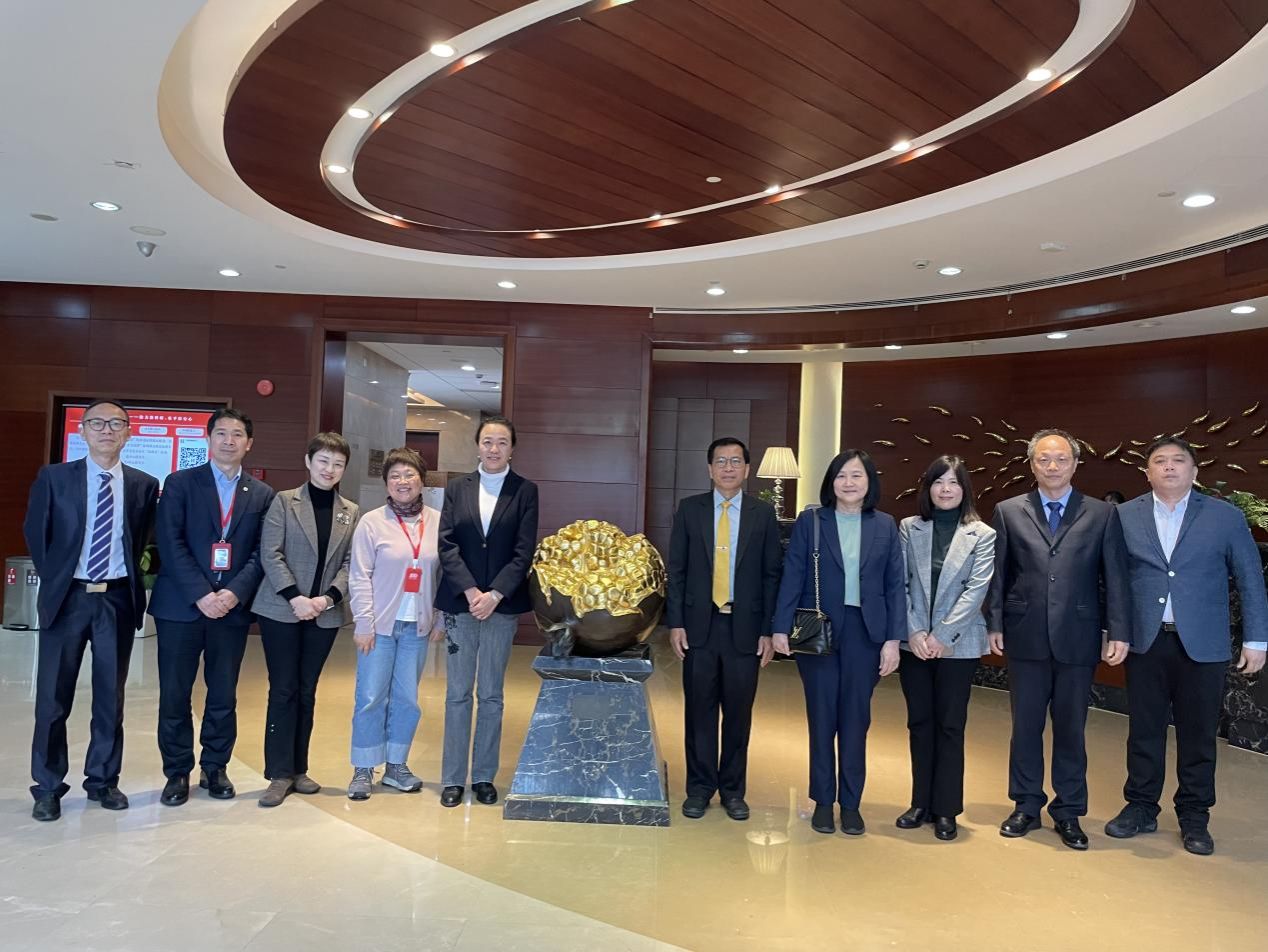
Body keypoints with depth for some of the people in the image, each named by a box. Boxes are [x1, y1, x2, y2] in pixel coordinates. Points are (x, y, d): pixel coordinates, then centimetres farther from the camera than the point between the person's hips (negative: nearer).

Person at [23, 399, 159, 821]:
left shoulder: (144, 485, 2)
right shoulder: (53, 477, -1)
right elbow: (35, 533, 7)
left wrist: (129, 578, 4)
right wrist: (54, 578, 5)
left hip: (118, 600, 1)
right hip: (67, 597, -1)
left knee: (110, 696, 10)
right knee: (53, 697, 6)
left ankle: (103, 779, 24)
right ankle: (48, 787, 19)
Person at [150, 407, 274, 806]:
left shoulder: (263, 494, 8)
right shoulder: (180, 483, 2)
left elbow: (262, 552, 3)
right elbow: (171, 543, -7)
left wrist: (235, 593, -12)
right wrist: (201, 594, -15)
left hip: (233, 607, 2)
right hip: (181, 605, -2)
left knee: (224, 695, 9)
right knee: (175, 694, 5)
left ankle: (215, 768, 23)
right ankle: (177, 772, 19)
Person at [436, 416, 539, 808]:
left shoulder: (525, 491, 2)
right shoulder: (457, 488, 6)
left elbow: (524, 551, -4)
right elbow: (447, 545, -1)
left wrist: (494, 595, -13)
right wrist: (471, 592, -12)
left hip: (501, 605, -1)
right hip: (459, 602, 1)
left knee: (491, 695, 7)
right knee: (457, 694, 6)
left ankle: (484, 776, 18)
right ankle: (453, 779, 15)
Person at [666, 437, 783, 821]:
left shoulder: (763, 513, 3)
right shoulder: (689, 509, 4)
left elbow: (772, 574, 3)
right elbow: (676, 570, 4)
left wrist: (769, 630, -2)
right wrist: (675, 623, -2)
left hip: (744, 628, 0)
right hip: (699, 626, 0)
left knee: (739, 712, 8)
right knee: (699, 710, 7)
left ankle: (732, 790, 23)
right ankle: (700, 787, 22)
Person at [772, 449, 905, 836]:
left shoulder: (885, 526, 5)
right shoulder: (809, 521, 0)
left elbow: (895, 585, 4)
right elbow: (792, 577, -1)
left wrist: (893, 639, -1)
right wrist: (781, 628, -6)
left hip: (865, 633, 1)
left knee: (855, 719, 9)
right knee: (821, 718, 7)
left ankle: (851, 803, 21)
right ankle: (823, 801, 21)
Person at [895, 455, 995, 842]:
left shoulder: (982, 535, -1)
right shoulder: (909, 528, 4)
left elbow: (976, 590, -8)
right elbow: (900, 584, 1)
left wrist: (941, 636, -13)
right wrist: (914, 633, -10)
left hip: (957, 645, -2)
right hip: (914, 642, 2)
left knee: (950, 726, 5)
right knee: (919, 722, 10)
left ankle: (946, 809, 15)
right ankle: (921, 803, 21)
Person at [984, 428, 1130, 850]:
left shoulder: (1102, 514, 3)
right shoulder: (1008, 511, 4)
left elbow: (1115, 576, 2)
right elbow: (998, 573, 5)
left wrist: (1119, 633, -2)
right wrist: (995, 624, 1)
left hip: (1078, 638, 0)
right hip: (1026, 637, 1)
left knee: (1070, 728, 9)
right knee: (1025, 725, 10)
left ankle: (1068, 812, 23)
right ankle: (1026, 806, 24)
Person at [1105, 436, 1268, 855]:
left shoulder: (1226, 517, 1)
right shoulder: (1124, 516, 3)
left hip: (1202, 644, -1)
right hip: (1145, 643, 1)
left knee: (1198, 735, 8)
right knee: (1144, 730, 9)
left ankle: (1194, 817, 23)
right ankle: (1141, 808, 23)